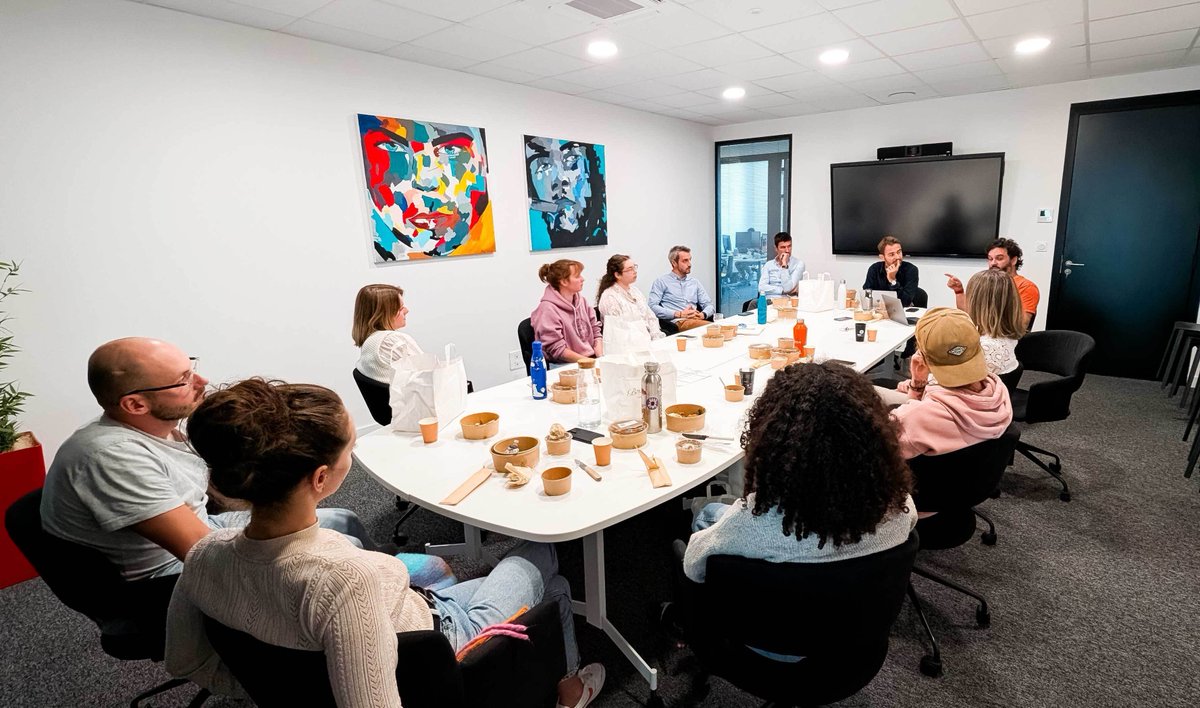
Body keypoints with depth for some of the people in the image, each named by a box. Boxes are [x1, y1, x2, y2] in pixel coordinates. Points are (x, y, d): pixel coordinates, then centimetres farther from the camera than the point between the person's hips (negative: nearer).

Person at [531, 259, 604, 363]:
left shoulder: (581, 301, 13)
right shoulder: (548, 309, -10)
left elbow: (596, 332, 14)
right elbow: (557, 350, -13)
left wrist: (600, 358, -3)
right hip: (565, 367, -7)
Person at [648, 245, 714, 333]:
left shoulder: (695, 282, 23)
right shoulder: (662, 281, 8)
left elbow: (709, 305, 22)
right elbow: (652, 306, -5)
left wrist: (702, 315, -3)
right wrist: (679, 314, -12)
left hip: (697, 320, 6)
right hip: (677, 322, -6)